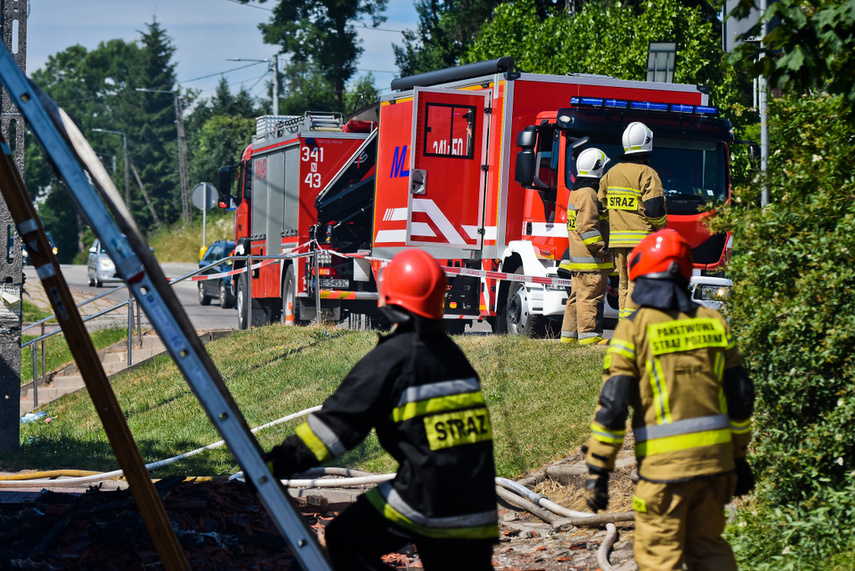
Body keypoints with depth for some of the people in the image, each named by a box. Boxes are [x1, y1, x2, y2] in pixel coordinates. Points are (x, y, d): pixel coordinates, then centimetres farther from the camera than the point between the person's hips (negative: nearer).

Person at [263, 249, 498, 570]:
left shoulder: (392, 357, -9)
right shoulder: (452, 354, 14)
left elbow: (340, 420, -13)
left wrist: (282, 460, -11)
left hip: (425, 496, -7)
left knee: (347, 539, 9)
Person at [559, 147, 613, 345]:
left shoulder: (576, 192, 19)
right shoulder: (588, 194, -13)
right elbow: (587, 227, -20)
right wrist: (601, 249, -17)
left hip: (577, 259, 11)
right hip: (590, 261, -10)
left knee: (577, 296, 13)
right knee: (591, 296, -9)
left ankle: (569, 334, 16)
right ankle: (589, 334, -10)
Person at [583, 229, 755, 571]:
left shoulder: (634, 328, -6)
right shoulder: (713, 322, 8)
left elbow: (612, 405, -11)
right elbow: (740, 397, 11)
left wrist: (597, 469, -6)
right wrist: (739, 457, 21)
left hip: (664, 464, -5)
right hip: (715, 458, 5)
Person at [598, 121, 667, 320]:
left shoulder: (610, 173, 12)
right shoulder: (647, 174, -9)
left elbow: (601, 205, 16)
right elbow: (654, 208, -14)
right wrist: (662, 228, 4)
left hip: (616, 238, 6)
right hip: (641, 237, -6)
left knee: (624, 284, 13)